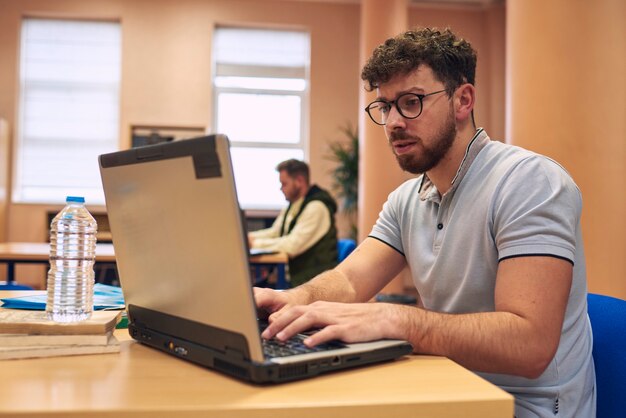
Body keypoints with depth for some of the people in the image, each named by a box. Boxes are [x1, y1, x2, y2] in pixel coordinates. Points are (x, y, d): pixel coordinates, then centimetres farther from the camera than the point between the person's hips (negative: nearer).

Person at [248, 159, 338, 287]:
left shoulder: (316, 207, -16)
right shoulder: (293, 205, 13)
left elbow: (292, 245, -22)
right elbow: (274, 233, 21)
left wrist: (256, 243, -14)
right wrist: (246, 238, 5)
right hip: (294, 276, 8)